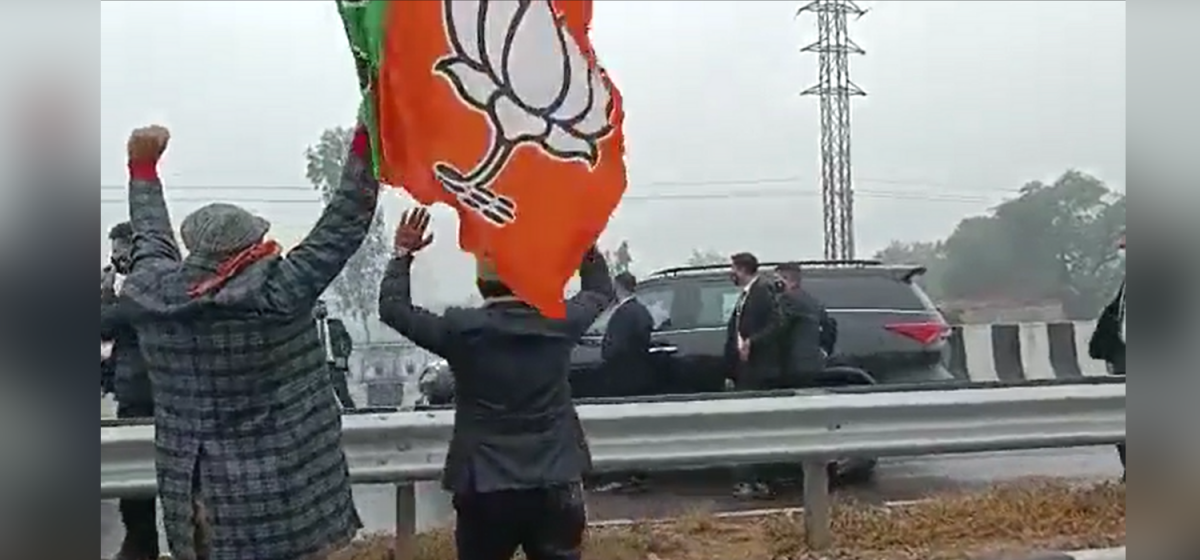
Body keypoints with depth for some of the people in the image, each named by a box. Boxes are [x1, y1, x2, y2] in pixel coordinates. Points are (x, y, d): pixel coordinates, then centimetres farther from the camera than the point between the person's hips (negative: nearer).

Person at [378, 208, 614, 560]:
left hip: (485, 488, -2)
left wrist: (402, 254, 14)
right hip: (555, 485, 2)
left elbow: (393, 307, 4)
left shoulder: (462, 329, -9)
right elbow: (601, 292, 18)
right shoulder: (559, 322, -3)